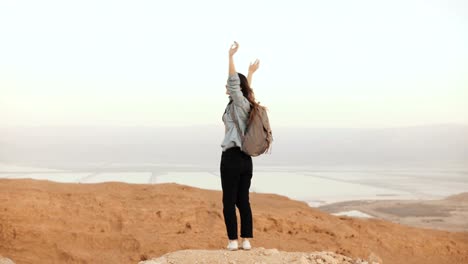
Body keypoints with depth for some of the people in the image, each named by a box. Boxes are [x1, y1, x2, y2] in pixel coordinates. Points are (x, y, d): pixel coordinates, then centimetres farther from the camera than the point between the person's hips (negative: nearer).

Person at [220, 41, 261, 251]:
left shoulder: (239, 104, -9)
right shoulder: (247, 104, 12)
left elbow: (235, 82, -23)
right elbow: (245, 87, 33)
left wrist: (231, 57, -25)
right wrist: (251, 73, 45)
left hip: (232, 157, -8)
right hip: (245, 159, 8)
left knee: (229, 202, -3)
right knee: (243, 201, 8)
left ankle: (233, 241, -2)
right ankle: (246, 240, 7)